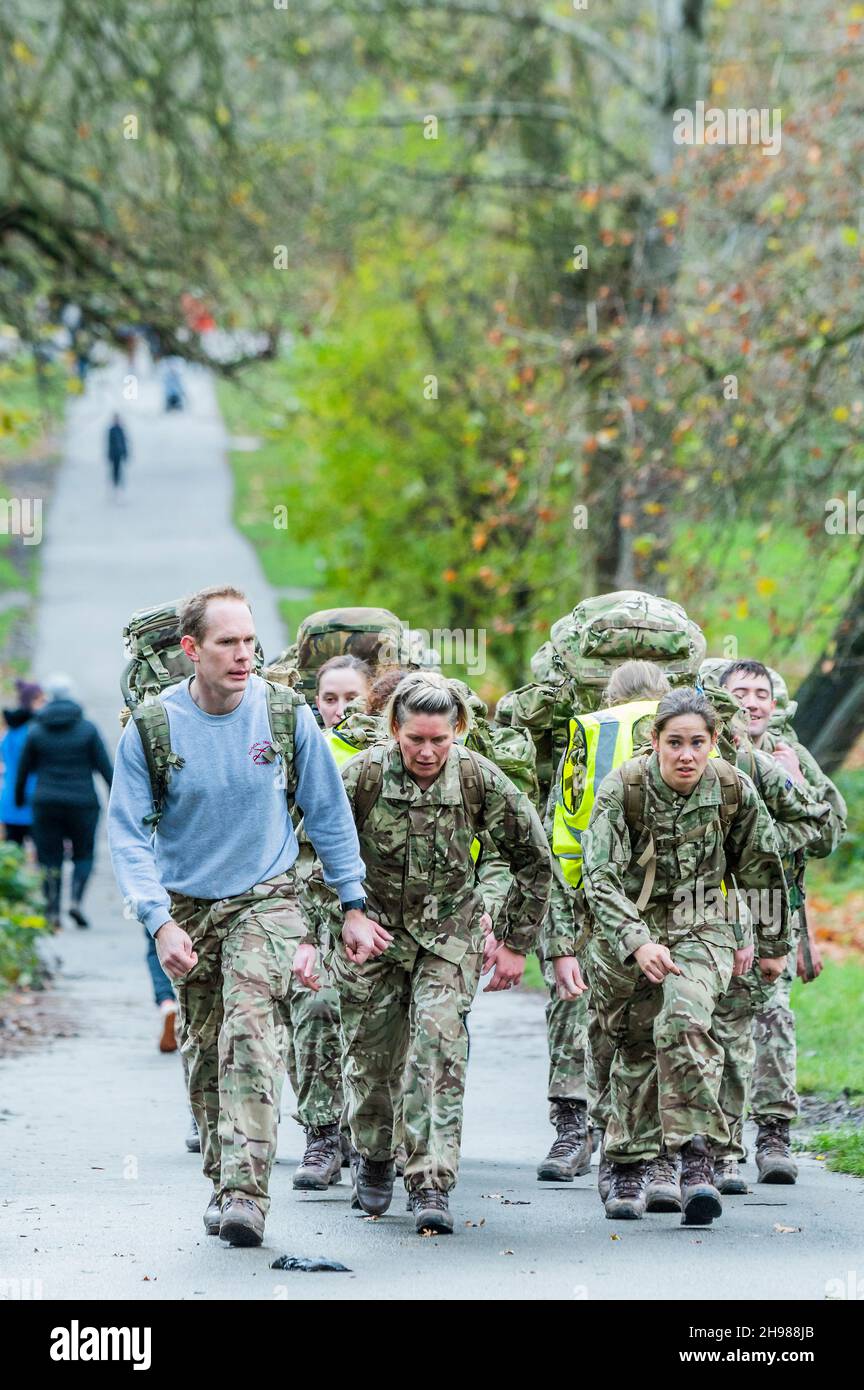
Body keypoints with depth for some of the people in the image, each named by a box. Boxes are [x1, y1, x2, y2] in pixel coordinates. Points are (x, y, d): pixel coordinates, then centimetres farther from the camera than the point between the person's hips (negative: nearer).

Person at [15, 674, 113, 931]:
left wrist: (19, 797, 22)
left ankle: (52, 911, 0)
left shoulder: (36, 731, 0)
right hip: (82, 803, -1)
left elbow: (24, 768, 7)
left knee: (50, 859, 8)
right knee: (83, 855, 13)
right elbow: (105, 767, -4)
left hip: (46, 804, 1)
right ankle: (76, 900, -8)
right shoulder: (87, 729, -3)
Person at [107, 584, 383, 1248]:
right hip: (188, 905, 2)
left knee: (250, 1031, -20)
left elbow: (329, 813, 2)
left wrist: (354, 906, 4)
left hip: (266, 896, -2)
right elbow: (130, 834, -8)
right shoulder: (150, 728, -11)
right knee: (204, 1049, 9)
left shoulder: (286, 713, -9)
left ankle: (247, 1192, -25)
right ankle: (223, 1184, 25)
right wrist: (160, 921, -20)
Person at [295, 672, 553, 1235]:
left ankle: (432, 1183, -17)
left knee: (439, 1045, -16)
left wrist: (516, 943, 2)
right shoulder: (361, 776, -17)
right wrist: (306, 936, -15)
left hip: (449, 930, 0)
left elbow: (534, 858, 0)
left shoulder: (480, 778, -13)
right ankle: (374, 1156, 35)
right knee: (370, 1052, 7)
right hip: (371, 928, 0)